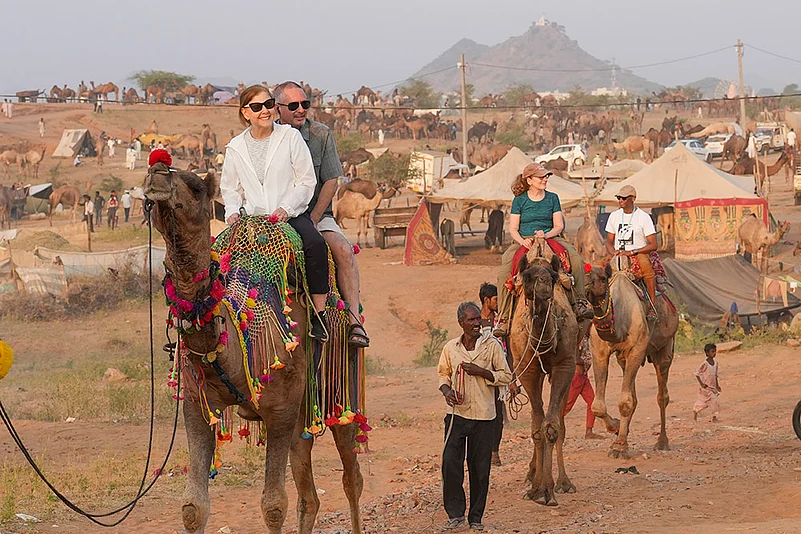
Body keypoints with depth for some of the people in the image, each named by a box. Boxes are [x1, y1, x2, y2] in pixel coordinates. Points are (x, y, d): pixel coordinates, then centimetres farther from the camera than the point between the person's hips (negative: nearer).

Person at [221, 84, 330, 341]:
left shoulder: (290, 137, 4)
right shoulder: (236, 147, 11)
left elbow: (307, 181, 2)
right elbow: (230, 187, 18)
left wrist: (286, 208, -12)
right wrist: (232, 212, -3)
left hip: (291, 214, -2)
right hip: (252, 218, 2)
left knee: (316, 244, -32)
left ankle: (319, 313, -25)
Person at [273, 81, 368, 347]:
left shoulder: (321, 135, 1)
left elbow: (331, 182, 1)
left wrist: (312, 220, -8)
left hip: (317, 214, 0)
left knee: (343, 249, -27)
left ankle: (354, 319, -28)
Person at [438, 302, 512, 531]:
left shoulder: (492, 345, 0)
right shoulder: (450, 348, 6)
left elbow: (506, 376, 2)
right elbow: (443, 374, 19)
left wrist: (480, 371, -12)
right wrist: (446, 390, -2)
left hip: (483, 415, -1)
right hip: (457, 412, 1)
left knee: (480, 467, 3)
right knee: (450, 461, -10)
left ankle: (476, 517, 15)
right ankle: (455, 514, 1)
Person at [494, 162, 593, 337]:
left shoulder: (552, 198, 10)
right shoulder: (519, 200, 5)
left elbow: (559, 225, 6)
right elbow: (513, 229, 3)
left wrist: (546, 234, -14)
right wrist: (522, 241, -17)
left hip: (550, 238, 2)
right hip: (523, 241, -2)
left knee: (576, 259, -26)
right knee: (504, 271, -27)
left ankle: (579, 302, -19)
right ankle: (503, 318, -26)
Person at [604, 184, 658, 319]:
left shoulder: (643, 217, -1)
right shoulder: (614, 216, 14)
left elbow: (653, 245, -6)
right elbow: (609, 242, 18)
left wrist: (632, 252, -17)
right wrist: (614, 252, -6)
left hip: (639, 254, -5)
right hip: (618, 255, 5)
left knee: (645, 264, -39)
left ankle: (652, 307, -33)